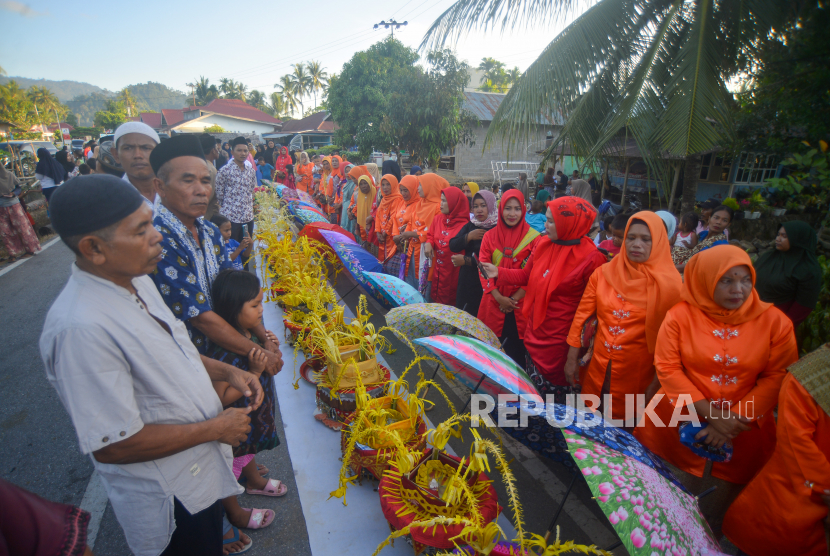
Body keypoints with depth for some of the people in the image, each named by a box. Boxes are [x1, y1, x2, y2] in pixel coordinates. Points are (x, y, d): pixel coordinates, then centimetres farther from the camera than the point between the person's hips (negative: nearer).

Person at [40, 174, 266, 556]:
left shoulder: (136, 279, -4)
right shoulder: (80, 328, -32)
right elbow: (113, 445, -28)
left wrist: (225, 372, -4)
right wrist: (215, 429, -19)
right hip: (170, 499, -7)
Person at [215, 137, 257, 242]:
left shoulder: (251, 171, 8)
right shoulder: (225, 170, -8)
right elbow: (219, 193, -2)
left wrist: (249, 207, 13)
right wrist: (226, 208, 5)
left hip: (248, 217, 5)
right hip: (230, 217, -5)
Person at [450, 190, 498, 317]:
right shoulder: (470, 225, 10)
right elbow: (453, 246, 4)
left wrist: (465, 260, -13)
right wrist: (469, 236, -13)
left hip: (484, 283, -6)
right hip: (466, 281, 6)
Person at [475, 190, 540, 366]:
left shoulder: (533, 238, -2)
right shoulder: (490, 236, 5)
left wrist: (514, 299, -11)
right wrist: (499, 297, -11)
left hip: (520, 305, -2)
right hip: (493, 304, 2)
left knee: (517, 350, 3)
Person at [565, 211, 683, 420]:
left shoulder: (667, 283, -10)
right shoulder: (603, 273, -2)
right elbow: (581, 316, 1)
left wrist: (657, 381, -7)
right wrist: (572, 358, 2)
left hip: (637, 373, -2)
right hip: (598, 366, 3)